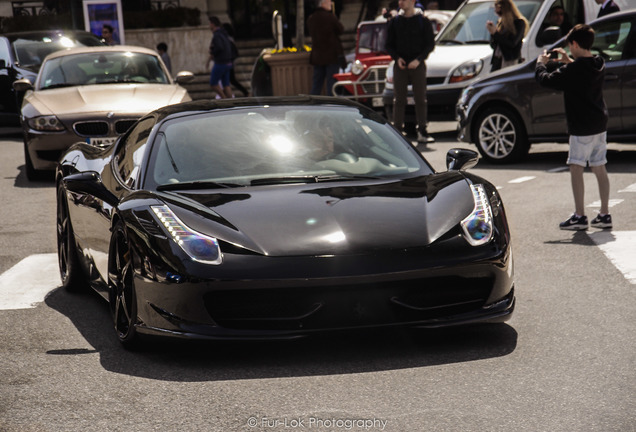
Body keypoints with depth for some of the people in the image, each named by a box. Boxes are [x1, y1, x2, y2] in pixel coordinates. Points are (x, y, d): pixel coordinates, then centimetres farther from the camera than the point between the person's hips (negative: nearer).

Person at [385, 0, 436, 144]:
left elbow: (430, 44, 1)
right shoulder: (395, 21, 8)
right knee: (398, 100, 1)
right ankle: (397, 131, 5)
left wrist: (418, 60, -12)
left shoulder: (423, 21, 1)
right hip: (400, 65, 2)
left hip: (418, 65, -2)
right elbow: (389, 45, 12)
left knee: (420, 99, -2)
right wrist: (397, 58, -6)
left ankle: (422, 132, 2)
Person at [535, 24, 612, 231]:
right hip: (600, 124, 8)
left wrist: (541, 63, 5)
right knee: (599, 169, 11)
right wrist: (569, 61, 27)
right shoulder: (598, 64, 6)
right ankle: (604, 215, 14)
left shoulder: (573, 70, -18)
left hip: (582, 127, -8)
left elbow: (545, 80, -13)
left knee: (576, 168, -4)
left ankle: (579, 216, -7)